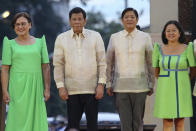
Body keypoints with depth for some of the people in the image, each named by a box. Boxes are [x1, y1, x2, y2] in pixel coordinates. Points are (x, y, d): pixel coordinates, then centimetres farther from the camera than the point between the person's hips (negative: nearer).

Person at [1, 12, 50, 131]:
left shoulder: (40, 42, 9)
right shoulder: (10, 44, 5)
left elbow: (46, 67, 8)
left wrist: (47, 89, 1)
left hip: (35, 88, 2)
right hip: (17, 88, -2)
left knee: (36, 120, -1)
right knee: (18, 121, -5)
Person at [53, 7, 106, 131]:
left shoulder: (95, 36, 5)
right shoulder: (61, 39, 6)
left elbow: (102, 62, 3)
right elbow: (58, 64, 5)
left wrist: (101, 84, -5)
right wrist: (61, 87, -2)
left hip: (92, 88, 0)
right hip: (72, 90, 0)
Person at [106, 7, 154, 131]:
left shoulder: (145, 37, 2)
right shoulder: (114, 38, 4)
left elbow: (150, 62, 5)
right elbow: (109, 62, 8)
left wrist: (151, 84, 5)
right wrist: (108, 84, 5)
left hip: (139, 86, 0)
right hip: (120, 87, 0)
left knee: (138, 120, 2)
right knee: (125, 121, -3)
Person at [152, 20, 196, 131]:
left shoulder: (187, 49, -3)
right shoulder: (160, 50, 3)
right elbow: (156, 72, 9)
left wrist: (182, 83, 5)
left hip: (181, 91, -1)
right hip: (165, 91, 1)